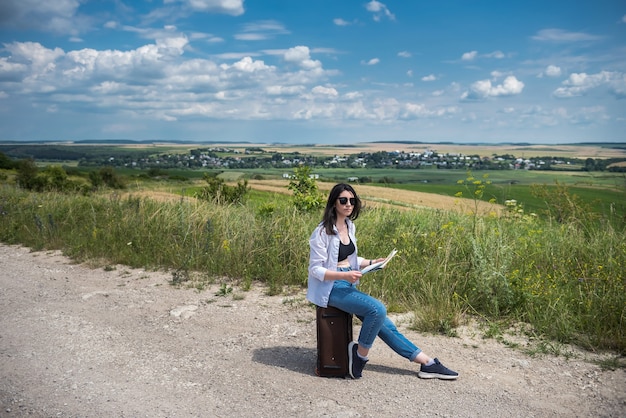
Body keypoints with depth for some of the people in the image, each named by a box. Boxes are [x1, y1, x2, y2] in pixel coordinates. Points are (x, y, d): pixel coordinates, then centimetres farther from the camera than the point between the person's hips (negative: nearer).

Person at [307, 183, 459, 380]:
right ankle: (360, 354, -6)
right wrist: (345, 275, -27)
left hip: (347, 286, 7)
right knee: (378, 309, -26)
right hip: (330, 288, -7)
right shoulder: (322, 232, -14)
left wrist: (371, 262, 3)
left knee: (384, 324, -2)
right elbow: (315, 269, -15)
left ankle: (428, 364, 2)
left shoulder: (350, 226, 9)